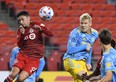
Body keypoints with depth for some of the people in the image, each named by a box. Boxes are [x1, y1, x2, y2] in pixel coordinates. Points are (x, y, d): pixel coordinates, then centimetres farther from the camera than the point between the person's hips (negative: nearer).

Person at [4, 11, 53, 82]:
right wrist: (22, 34, -15)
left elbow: (50, 34, -8)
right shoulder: (20, 29, 11)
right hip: (23, 54, 3)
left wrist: (41, 29, -25)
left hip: (34, 58, -3)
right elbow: (20, 45, 0)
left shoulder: (36, 25, 1)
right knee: (13, 74, -24)